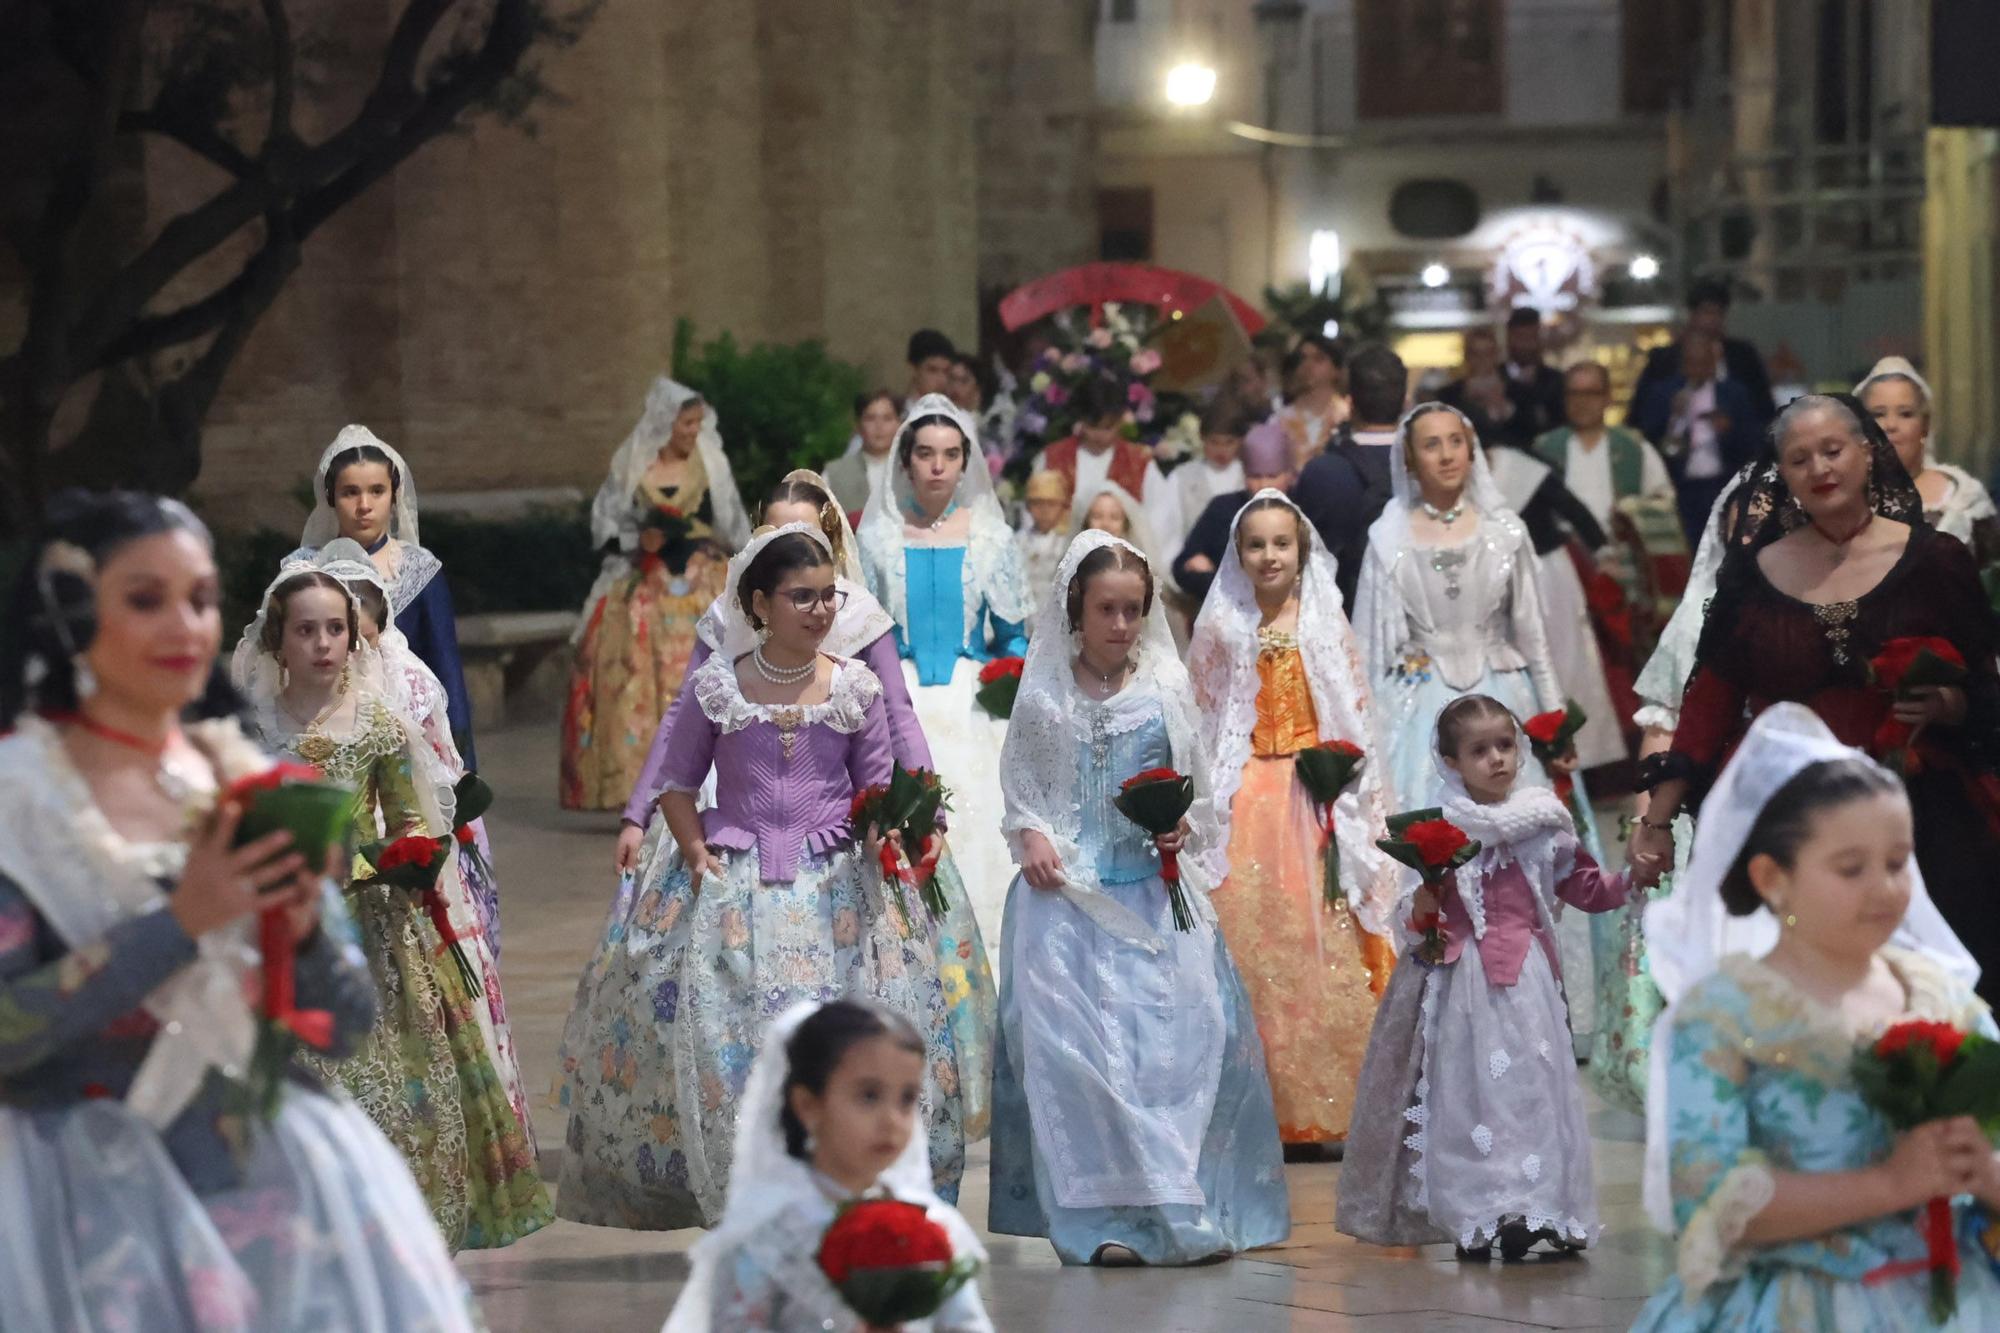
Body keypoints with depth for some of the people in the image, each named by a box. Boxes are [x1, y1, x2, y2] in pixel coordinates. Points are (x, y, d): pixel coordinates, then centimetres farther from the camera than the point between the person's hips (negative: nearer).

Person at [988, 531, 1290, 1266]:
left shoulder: (1166, 691, 4)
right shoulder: (1044, 696, 1)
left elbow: (1196, 788, 9)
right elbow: (1019, 786, 7)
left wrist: (1183, 828, -10)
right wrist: (1030, 836, -11)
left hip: (1156, 892, 1)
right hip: (1069, 893, -1)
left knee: (1183, 1036, -6)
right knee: (1073, 1045, -8)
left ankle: (1183, 1204, 2)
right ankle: (1103, 1217, -6)